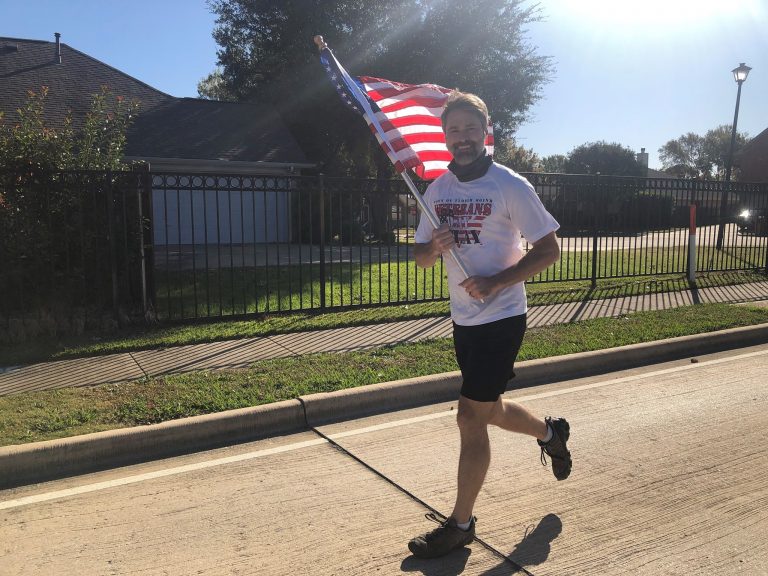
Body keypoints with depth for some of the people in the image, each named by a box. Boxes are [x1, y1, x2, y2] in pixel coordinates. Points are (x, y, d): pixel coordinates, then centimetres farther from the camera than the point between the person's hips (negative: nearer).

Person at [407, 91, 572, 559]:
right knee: (490, 411, 20)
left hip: (501, 319, -7)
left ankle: (461, 524, 13)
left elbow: (549, 249, -11)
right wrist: (434, 248, -15)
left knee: (471, 417, -4)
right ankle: (552, 433, 51)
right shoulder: (438, 188, 6)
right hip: (464, 319, 7)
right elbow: (421, 257, 9)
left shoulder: (511, 186, -11)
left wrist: (495, 282, -21)